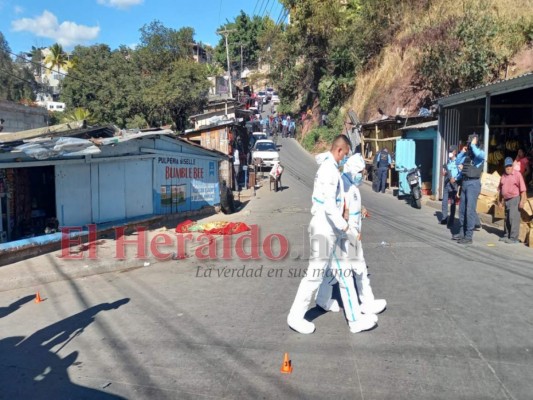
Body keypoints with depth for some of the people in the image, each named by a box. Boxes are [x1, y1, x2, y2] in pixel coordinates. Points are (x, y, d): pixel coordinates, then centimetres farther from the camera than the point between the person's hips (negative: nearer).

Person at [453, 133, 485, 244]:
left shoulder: (479, 153, -5)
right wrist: (462, 152, 10)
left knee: (470, 210, -10)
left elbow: (480, 155, -29)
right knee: (462, 209, 12)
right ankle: (462, 232, 22)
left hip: (473, 183, -8)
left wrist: (473, 145, -13)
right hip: (464, 183, 8)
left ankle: (469, 236, -7)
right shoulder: (467, 154, 14)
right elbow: (457, 162, 24)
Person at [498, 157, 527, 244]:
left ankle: (514, 238, -9)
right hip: (506, 200, 7)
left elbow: (523, 189, -11)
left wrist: (522, 201, -16)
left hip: (515, 199, -7)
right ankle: (506, 236, 23)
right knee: (507, 219, 13)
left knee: (514, 218, -11)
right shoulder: (503, 176, 12)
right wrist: (500, 200, 17)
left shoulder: (517, 174, -6)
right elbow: (500, 189, 18)